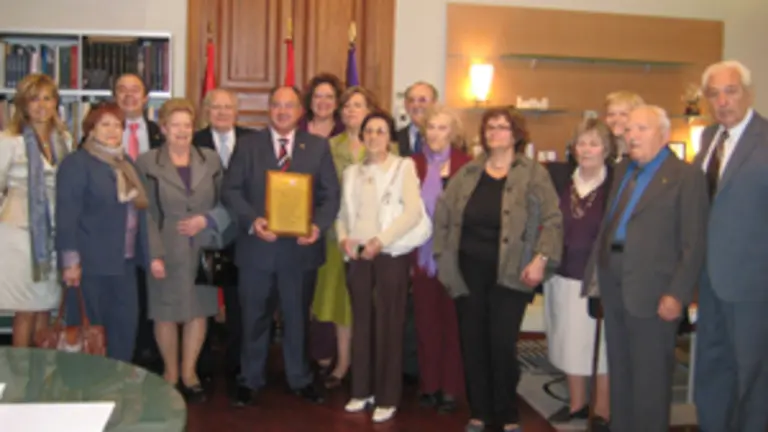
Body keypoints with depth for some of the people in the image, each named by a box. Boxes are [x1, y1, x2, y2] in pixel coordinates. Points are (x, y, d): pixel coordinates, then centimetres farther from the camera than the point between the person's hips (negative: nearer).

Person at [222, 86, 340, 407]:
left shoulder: (318, 146, 5)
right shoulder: (248, 145, 4)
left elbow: (330, 194, 1)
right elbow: (231, 190, -2)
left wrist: (318, 225, -16)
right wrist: (252, 220, -18)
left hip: (301, 246, 0)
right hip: (257, 245, 0)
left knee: (298, 317, 13)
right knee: (254, 317, 11)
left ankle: (300, 379, 29)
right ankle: (250, 380, 27)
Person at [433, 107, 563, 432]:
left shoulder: (534, 174, -1)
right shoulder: (467, 174, 9)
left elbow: (552, 220, -7)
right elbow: (442, 214, 12)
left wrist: (541, 259, -16)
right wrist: (442, 255, 6)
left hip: (509, 274, -3)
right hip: (468, 272, 3)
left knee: (503, 345, -3)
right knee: (472, 344, 8)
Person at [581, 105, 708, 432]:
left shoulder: (686, 176, -7)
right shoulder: (622, 170, 14)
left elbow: (694, 244, -10)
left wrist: (677, 294, -15)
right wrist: (597, 271, 8)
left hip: (651, 290, -6)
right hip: (613, 283, 7)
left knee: (650, 375, 4)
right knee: (620, 369, 16)